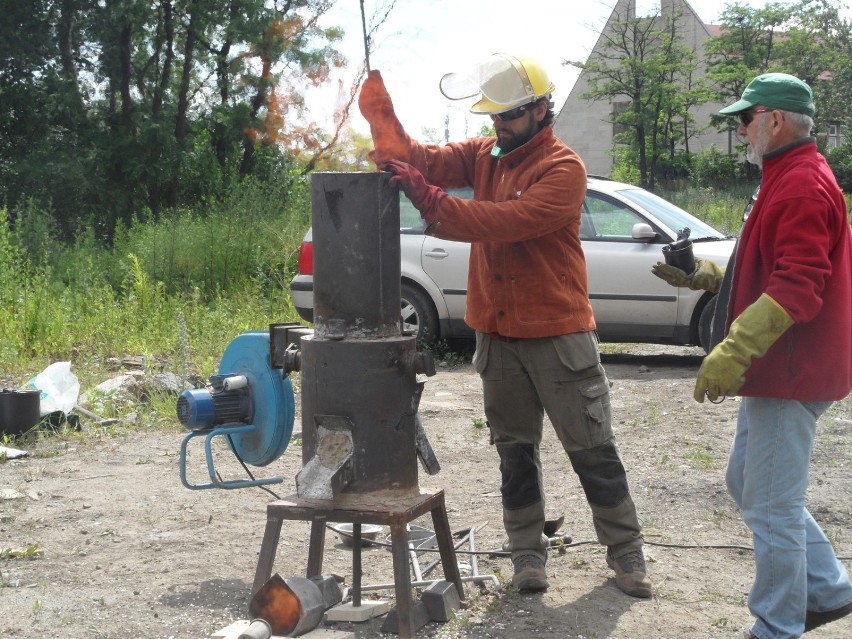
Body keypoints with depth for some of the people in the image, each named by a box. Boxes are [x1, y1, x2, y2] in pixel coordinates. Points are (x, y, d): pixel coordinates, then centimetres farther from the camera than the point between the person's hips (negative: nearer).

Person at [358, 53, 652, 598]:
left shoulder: (563, 168, -12)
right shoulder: (484, 155, 7)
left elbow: (508, 221, -26)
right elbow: (418, 157, -5)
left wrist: (431, 201, -31)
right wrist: (380, 111, -22)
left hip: (558, 335, -5)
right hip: (498, 334, 5)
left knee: (593, 450, 4)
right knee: (515, 450, 13)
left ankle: (626, 550, 18)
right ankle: (527, 550, 25)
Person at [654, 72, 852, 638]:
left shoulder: (803, 187, -18)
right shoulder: (791, 178, 17)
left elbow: (797, 287, -28)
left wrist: (735, 350, -32)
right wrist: (702, 275, 16)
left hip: (791, 374, -11)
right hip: (777, 370, 11)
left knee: (773, 506, -2)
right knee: (749, 483, 20)